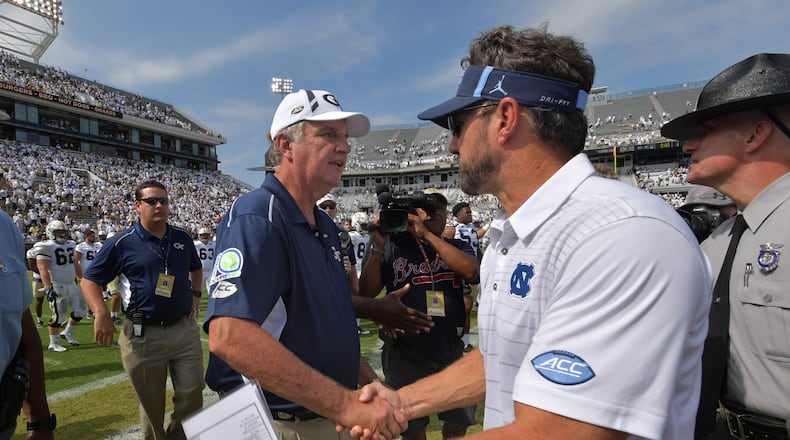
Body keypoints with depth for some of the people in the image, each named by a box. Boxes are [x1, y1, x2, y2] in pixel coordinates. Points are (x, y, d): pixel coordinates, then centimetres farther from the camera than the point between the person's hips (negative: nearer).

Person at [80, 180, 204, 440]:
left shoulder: (183, 238, 7)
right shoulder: (122, 243, -5)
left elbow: (196, 268, 26)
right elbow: (89, 279, -1)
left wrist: (196, 294, 13)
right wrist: (101, 314, -15)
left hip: (185, 329, 3)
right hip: (143, 336, -3)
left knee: (192, 394, 8)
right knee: (151, 403, 11)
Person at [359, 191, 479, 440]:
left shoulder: (458, 247, 2)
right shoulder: (394, 247, -3)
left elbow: (470, 271, -21)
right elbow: (367, 292, -8)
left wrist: (426, 234, -23)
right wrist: (378, 247, -20)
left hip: (452, 351, 2)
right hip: (405, 353, -1)